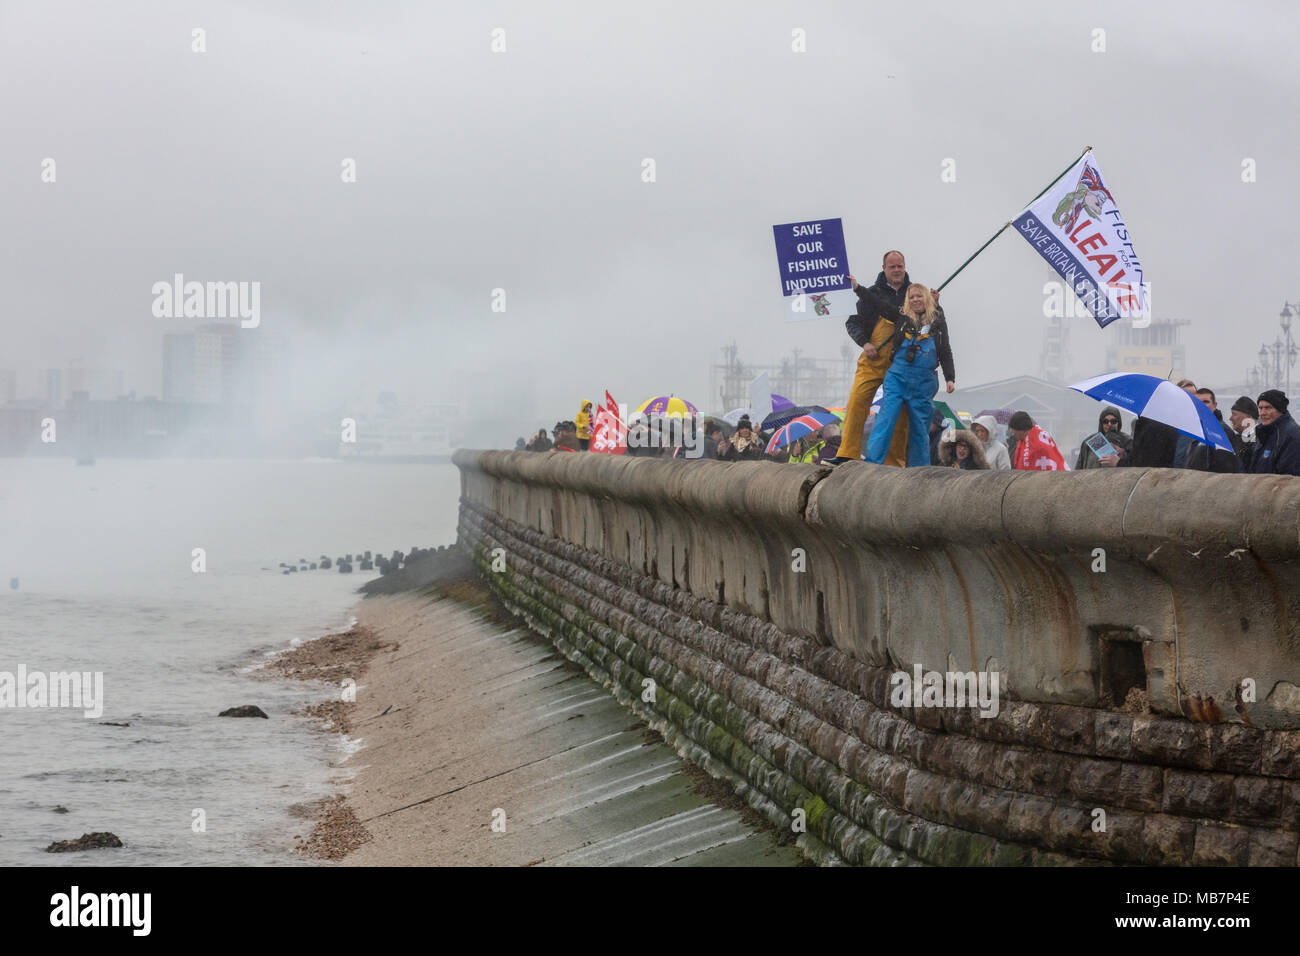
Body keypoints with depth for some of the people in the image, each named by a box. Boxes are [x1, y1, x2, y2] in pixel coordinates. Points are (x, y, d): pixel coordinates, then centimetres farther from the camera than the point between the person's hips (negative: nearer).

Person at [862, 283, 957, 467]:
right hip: (897, 377, 0)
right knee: (885, 419, -12)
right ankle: (871, 464, -16)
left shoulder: (938, 321, 9)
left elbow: (945, 352, 12)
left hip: (924, 382, 0)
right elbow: (877, 304, 9)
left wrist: (950, 378, 6)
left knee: (919, 428, 5)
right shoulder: (902, 316, 8)